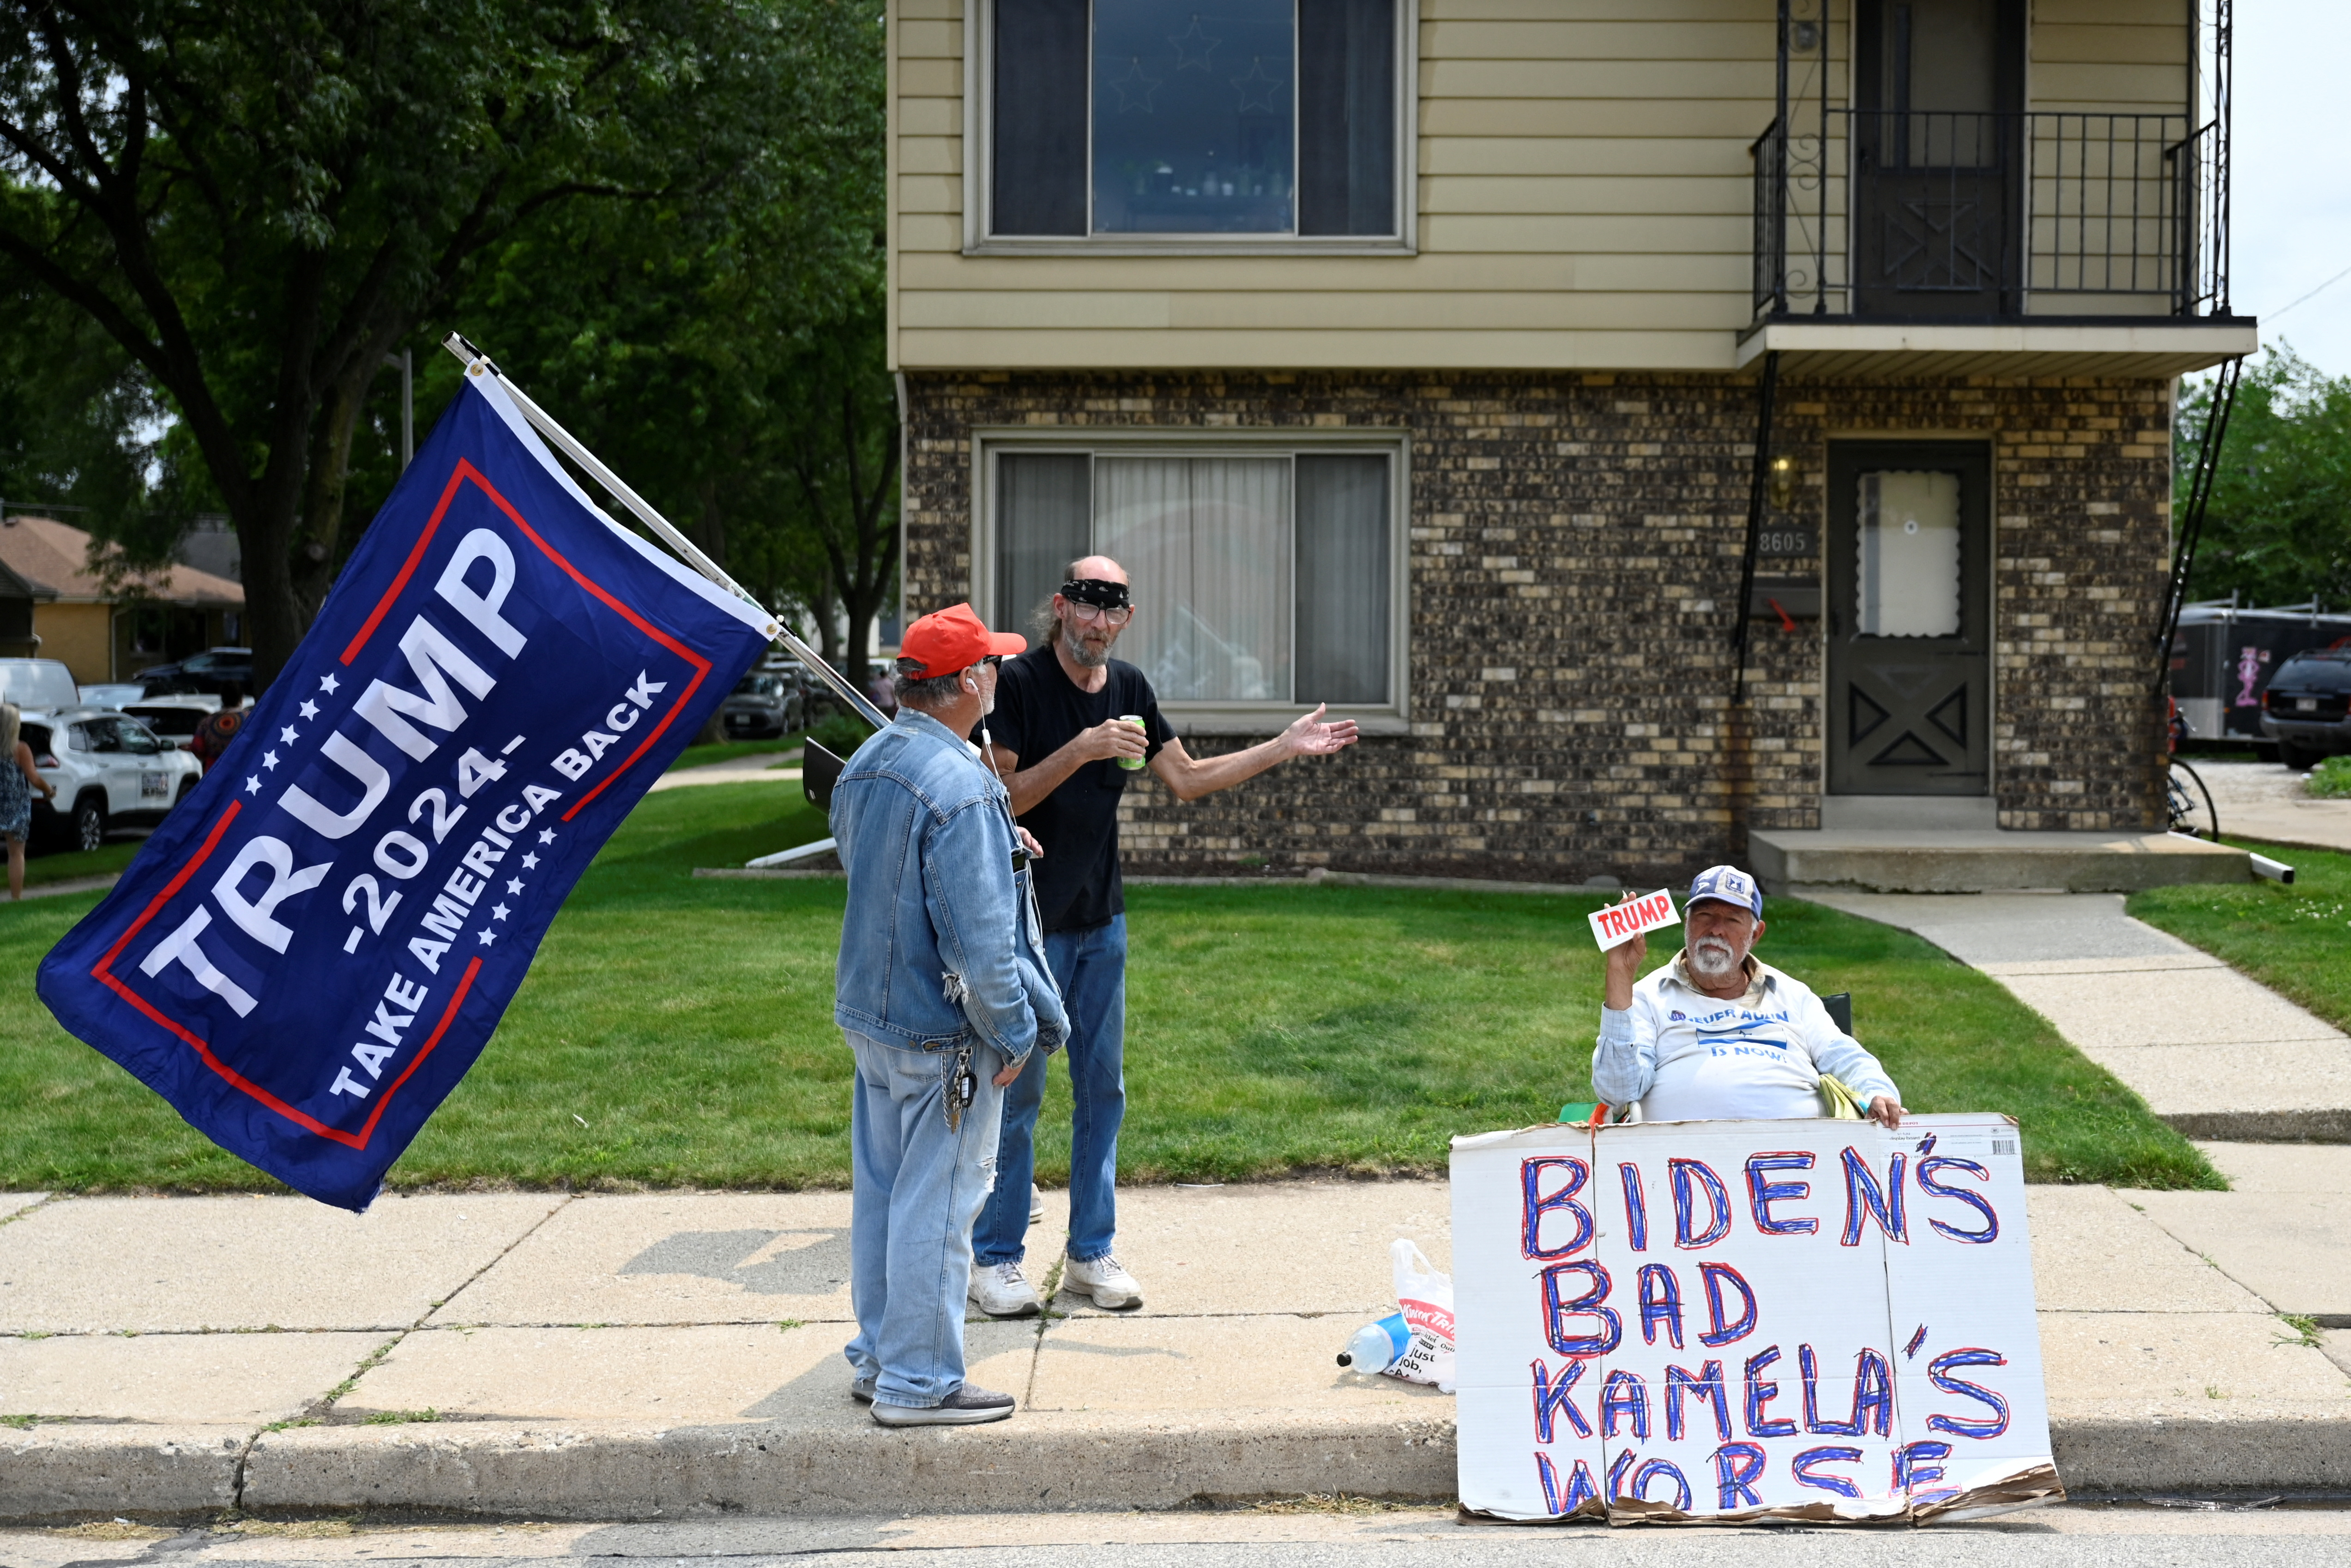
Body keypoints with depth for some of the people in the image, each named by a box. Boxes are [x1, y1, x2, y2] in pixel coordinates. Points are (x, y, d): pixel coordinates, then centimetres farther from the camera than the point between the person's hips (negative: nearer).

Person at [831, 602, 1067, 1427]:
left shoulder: (863, 766, 7)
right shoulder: (958, 787, -23)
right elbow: (979, 935, -23)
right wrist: (1014, 1032, -12)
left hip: (869, 1015, 9)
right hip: (941, 1031, -9)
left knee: (881, 1191, 17)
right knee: (935, 1203, 0)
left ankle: (879, 1357, 28)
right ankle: (918, 1382, 9)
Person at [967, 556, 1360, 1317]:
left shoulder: (1129, 687, 7)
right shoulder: (1020, 682, -12)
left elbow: (1187, 780, 14)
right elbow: (1004, 797, -17)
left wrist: (1286, 747, 11)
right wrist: (1081, 751, -28)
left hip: (1103, 919, 6)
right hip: (1030, 917, -6)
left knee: (1103, 1087, 11)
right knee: (1017, 1091, 0)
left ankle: (1091, 1252, 21)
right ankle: (996, 1260, 11)